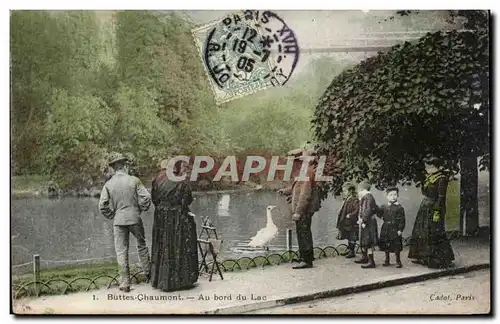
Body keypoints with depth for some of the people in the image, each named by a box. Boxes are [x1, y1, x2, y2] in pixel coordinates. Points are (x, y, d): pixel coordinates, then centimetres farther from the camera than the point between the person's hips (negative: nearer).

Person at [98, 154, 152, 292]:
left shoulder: (108, 184, -2)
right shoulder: (134, 180, -6)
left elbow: (103, 205, -5)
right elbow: (146, 198, -10)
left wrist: (112, 216, 9)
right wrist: (141, 210, 6)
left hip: (118, 220, 1)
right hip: (135, 219, 0)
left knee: (121, 251, 6)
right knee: (141, 245, 21)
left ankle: (124, 283, 7)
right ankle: (148, 272, 30)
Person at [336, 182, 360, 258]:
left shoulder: (355, 200, -17)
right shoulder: (346, 199, 10)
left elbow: (357, 210, -24)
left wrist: (350, 215, -24)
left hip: (352, 223, -9)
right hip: (346, 222, 9)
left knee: (352, 238, 2)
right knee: (349, 237, 18)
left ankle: (352, 252, 12)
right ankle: (349, 250, 29)